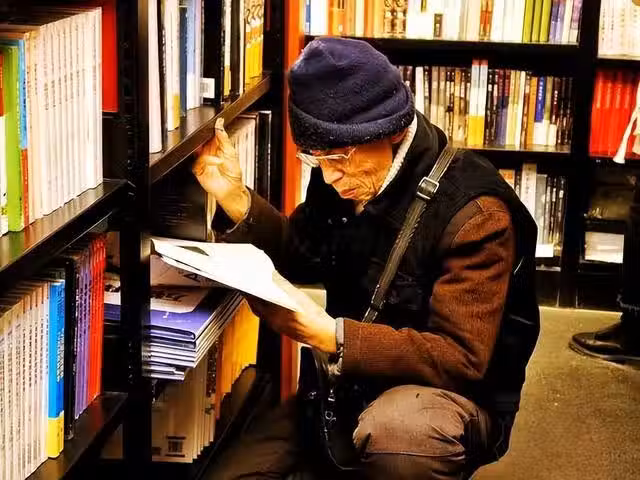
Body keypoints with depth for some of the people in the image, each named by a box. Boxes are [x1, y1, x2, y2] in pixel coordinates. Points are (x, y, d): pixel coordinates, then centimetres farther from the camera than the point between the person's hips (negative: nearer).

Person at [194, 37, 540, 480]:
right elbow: (298, 258, 13)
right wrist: (236, 200, -6)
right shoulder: (343, 180, -2)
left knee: (392, 432, -40)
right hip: (350, 382, 6)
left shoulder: (472, 212, -22)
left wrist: (334, 338, -34)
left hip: (450, 393, -6)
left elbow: (462, 358, -25)